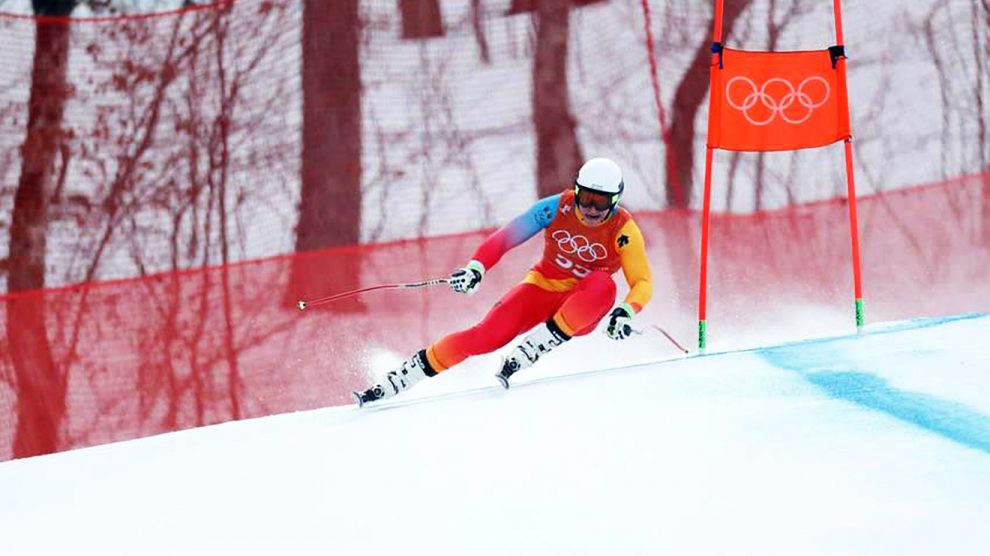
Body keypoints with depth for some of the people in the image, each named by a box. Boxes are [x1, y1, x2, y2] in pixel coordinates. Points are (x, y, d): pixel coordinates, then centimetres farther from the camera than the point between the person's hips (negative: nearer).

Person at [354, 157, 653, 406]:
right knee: (486, 336, -22)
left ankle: (526, 354, -34)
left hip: (580, 312, -1)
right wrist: (476, 268, -28)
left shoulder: (624, 230, -16)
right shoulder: (558, 208, -12)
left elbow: (643, 283, -19)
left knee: (603, 284, -36)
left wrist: (625, 313, -40)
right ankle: (388, 387, -14)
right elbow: (507, 235, -12)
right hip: (542, 288, 1)